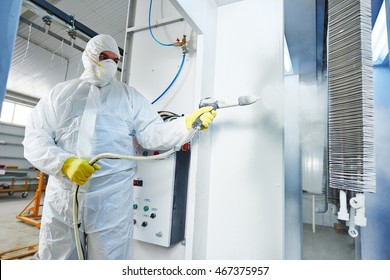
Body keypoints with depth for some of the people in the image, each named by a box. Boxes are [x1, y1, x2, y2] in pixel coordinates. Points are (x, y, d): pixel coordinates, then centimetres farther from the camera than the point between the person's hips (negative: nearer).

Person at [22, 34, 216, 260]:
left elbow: (153, 135, -3)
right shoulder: (61, 92, 13)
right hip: (61, 199, 3)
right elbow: (35, 139, 5)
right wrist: (65, 162, -14)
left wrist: (188, 123, -19)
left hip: (112, 199, -1)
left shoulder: (129, 96, 8)